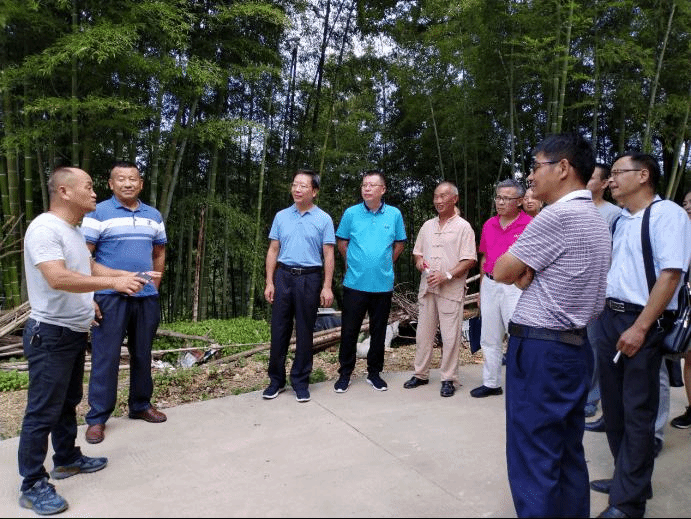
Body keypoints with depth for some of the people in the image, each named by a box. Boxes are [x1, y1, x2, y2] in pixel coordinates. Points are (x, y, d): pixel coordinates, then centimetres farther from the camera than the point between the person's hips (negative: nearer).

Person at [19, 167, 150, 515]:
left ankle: (67, 459, 36)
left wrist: (127, 275, 8)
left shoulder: (73, 230, 11)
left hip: (75, 333, 10)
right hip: (50, 335, -10)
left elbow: (89, 268, 20)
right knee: (43, 411, 0)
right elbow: (57, 278, -33)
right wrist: (113, 283, -35)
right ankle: (32, 485, 13)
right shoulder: (44, 228, -21)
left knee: (68, 402, 21)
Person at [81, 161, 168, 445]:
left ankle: (141, 405, 28)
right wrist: (88, 297, -13)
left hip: (146, 297, 4)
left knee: (142, 354, 13)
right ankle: (97, 417, 14)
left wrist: (154, 287, 11)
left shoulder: (153, 216, 10)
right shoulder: (98, 213, -4)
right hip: (110, 297, -4)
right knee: (106, 357, 1)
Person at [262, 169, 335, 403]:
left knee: (304, 331, 6)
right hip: (284, 276, 2)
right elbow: (273, 251, 9)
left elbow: (328, 255, -1)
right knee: (279, 329, 6)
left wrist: (327, 287, -7)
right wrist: (269, 282, 3)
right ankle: (276, 379, 20)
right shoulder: (281, 216, 8)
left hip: (310, 279, -2)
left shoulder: (324, 219, 1)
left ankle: (300, 381, 19)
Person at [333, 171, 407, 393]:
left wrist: (387, 264, 10)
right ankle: (345, 374, 19)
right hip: (355, 283, -1)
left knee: (379, 331, 11)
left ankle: (374, 373, 26)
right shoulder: (351, 213, -1)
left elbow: (399, 243, 14)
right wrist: (353, 263, 10)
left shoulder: (394, 214, 1)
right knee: (349, 330, 4)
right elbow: (341, 241, 10)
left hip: (383, 284, 1)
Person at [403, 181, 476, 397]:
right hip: (427, 287, 5)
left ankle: (448, 379, 11)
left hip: (451, 290, -5)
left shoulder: (463, 227, -3)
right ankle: (421, 374, 22)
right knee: (423, 333, 10)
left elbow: (469, 260, -8)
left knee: (450, 336, -1)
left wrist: (446, 275, -19)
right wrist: (419, 261, -2)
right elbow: (417, 251, 22)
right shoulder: (427, 226, 15)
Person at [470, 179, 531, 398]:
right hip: (489, 285, 6)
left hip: (515, 287, -6)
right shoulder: (489, 225, 10)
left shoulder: (530, 225, -8)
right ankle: (491, 383, 28)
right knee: (489, 339, 14)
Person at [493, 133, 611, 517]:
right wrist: (528, 273, -1)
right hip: (575, 346, 10)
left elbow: (501, 272, -10)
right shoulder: (596, 220, 14)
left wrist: (520, 270, 7)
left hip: (541, 350, -9)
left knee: (533, 461, 1)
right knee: (568, 456, 17)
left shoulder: (558, 216, -17)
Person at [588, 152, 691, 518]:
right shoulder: (620, 220, 14)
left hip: (641, 324, -8)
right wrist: (602, 318, 13)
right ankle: (627, 478, 34)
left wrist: (640, 327, -21)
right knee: (614, 405, 16)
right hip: (608, 317, 8)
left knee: (637, 411, 2)